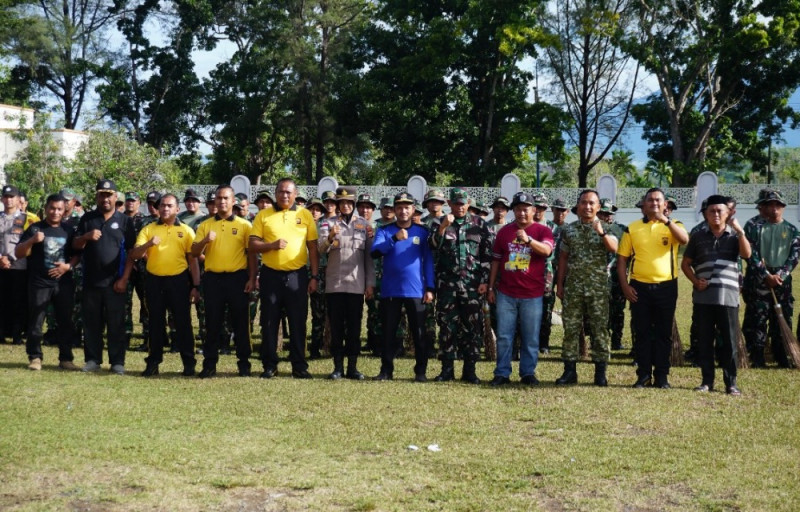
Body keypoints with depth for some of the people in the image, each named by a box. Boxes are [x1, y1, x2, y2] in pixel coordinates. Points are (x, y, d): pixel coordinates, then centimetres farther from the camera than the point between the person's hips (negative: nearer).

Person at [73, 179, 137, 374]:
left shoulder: (124, 221, 3)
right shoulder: (87, 219, 9)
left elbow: (131, 252, 1)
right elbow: (75, 245, 7)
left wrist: (124, 278, -7)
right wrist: (86, 236, -16)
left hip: (114, 282, -2)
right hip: (91, 280, 2)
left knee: (116, 323, 0)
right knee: (91, 322, 6)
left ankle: (117, 362, 5)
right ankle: (92, 360, 14)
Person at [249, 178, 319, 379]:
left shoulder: (305, 215, 5)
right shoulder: (263, 215, 5)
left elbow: (313, 247, 6)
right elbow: (253, 244, 1)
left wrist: (314, 276, 1)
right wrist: (272, 245, -18)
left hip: (297, 275, 0)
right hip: (271, 275, 0)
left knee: (298, 323, 3)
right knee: (269, 322, 4)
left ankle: (299, 366, 10)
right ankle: (269, 366, 12)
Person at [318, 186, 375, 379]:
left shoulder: (364, 224, 8)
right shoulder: (328, 223, 6)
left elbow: (369, 255, 7)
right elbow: (321, 249, -8)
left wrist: (370, 283, 2)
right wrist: (330, 238, -29)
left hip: (356, 284, 0)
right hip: (334, 283, 0)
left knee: (354, 326, 3)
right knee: (336, 326, 3)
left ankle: (353, 367, 8)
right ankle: (338, 367, 7)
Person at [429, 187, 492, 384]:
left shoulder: (479, 224, 7)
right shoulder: (439, 223, 8)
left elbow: (487, 254, 5)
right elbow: (433, 245, -9)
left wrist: (485, 281, -2)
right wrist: (443, 227, -23)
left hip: (473, 283, 0)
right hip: (447, 282, 0)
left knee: (473, 326, 0)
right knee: (447, 325, 3)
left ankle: (469, 370, 8)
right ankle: (447, 369, 11)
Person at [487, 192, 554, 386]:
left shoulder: (542, 230, 0)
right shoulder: (504, 231, 9)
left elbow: (546, 250, -21)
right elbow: (496, 260, 13)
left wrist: (528, 240, -38)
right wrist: (491, 287, 10)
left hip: (532, 295, -2)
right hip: (506, 293, 2)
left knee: (531, 337, 4)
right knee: (503, 336, 4)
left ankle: (528, 373, 13)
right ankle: (502, 373, 10)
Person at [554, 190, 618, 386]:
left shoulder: (605, 228, 3)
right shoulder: (568, 229, 9)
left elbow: (614, 248, -15)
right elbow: (563, 258, 12)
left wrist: (601, 232, -30)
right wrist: (559, 284, 8)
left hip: (598, 287, -2)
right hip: (573, 287, 2)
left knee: (600, 328, 0)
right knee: (570, 327, 2)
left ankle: (601, 372, 6)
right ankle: (569, 371, 8)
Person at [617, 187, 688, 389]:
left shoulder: (672, 226, 4)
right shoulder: (632, 228, 6)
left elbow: (685, 239, -19)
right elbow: (622, 258, 6)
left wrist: (665, 220, -28)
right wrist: (625, 285, -3)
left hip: (666, 286, -1)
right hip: (639, 287, 1)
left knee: (663, 333, 5)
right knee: (642, 332, 5)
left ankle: (662, 376, 11)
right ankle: (643, 375, 12)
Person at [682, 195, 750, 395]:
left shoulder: (734, 236, 8)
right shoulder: (698, 237, 11)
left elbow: (747, 254, -10)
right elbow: (685, 263, 15)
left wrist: (740, 230, -19)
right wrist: (695, 281, -1)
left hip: (728, 296, -1)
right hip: (703, 297, 2)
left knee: (729, 341, 0)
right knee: (704, 340, 5)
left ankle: (731, 383, 6)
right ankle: (707, 381, 13)